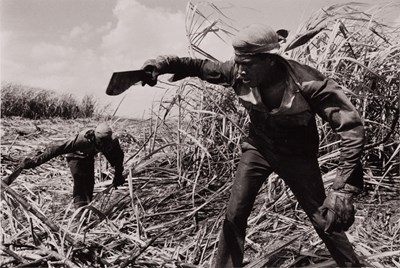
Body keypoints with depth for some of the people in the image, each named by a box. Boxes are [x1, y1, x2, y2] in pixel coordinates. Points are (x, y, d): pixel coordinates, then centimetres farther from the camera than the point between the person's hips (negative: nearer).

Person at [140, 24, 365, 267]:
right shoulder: (239, 73, -19)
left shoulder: (307, 82, -31)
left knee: (327, 219, 6)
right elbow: (202, 66, -2)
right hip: (258, 148, 3)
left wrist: (344, 188, -37)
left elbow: (352, 127, -29)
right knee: (234, 215, 0)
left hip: (297, 155, -2)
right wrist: (163, 63, -19)